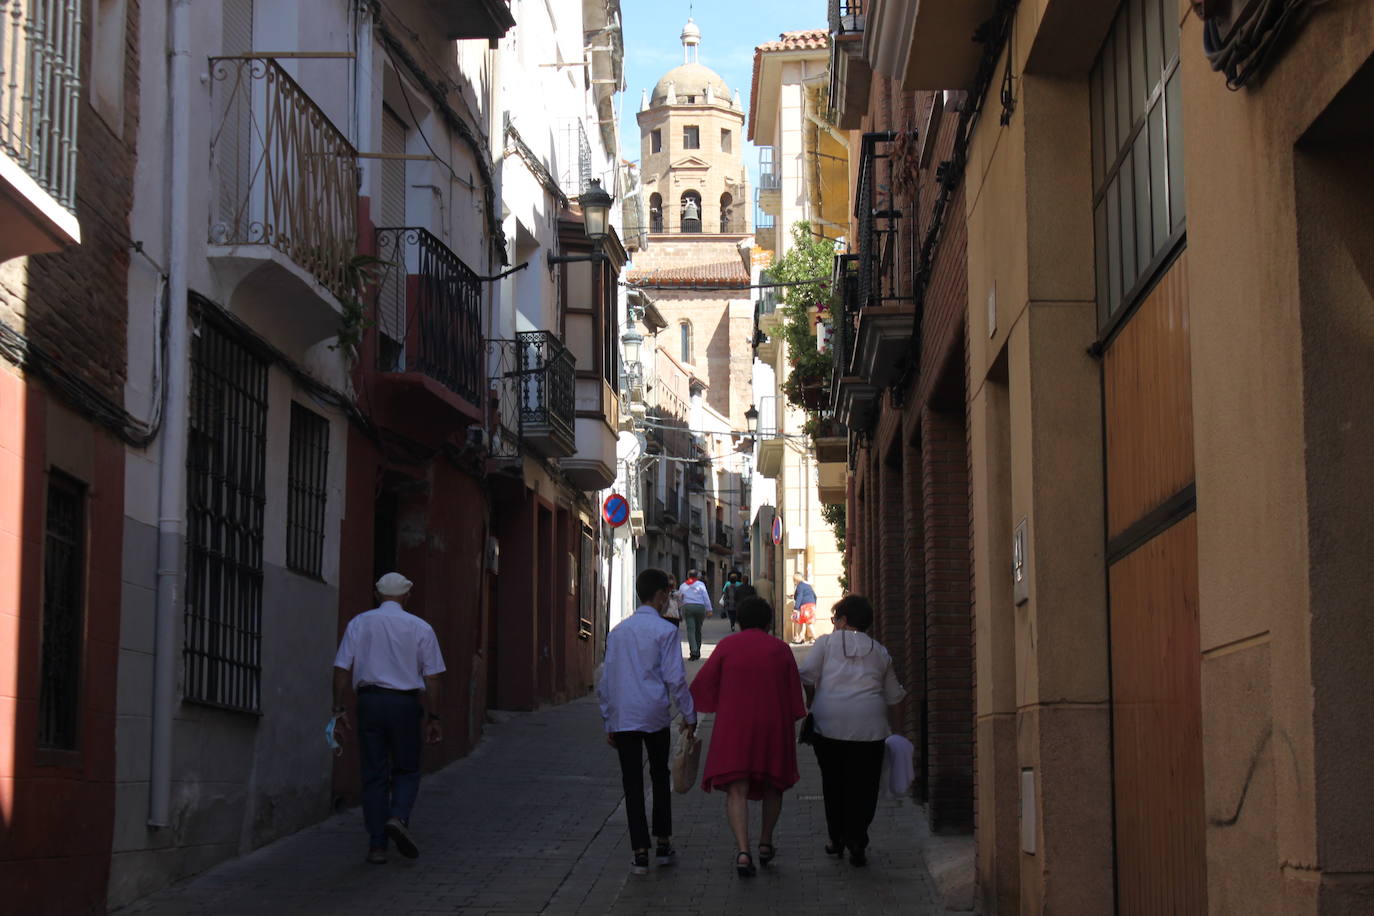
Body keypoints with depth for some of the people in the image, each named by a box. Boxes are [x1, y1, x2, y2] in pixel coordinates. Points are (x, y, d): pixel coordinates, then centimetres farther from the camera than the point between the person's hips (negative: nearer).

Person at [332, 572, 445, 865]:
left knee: (374, 775, 6)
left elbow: (342, 669, 1)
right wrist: (433, 717, 4)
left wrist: (340, 708, 4)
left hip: (369, 700, 1)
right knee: (407, 770, 12)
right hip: (405, 703, -1)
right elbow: (431, 677, 0)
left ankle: (377, 845, 3)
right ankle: (399, 817, -15)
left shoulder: (358, 623, 7)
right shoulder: (420, 628, 3)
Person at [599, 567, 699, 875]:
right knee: (660, 777, 15)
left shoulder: (618, 631, 8)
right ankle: (664, 844, 20)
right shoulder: (665, 630, -6)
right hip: (655, 715, -3)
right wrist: (689, 715, 0)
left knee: (632, 783, 3)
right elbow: (675, 678, -9)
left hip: (622, 718, 3)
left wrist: (608, 722, 17)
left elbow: (606, 680, 11)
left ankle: (640, 853, -1)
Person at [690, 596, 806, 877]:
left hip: (734, 728, -2)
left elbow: (704, 684, -4)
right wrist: (789, 730, 16)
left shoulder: (726, 646, -1)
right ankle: (765, 842, 28)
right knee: (773, 785, 22)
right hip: (773, 727, 2)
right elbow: (794, 697, 6)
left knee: (737, 791, -4)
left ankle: (743, 851, -19)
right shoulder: (781, 650, 4)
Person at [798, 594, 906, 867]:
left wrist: (813, 707, 17)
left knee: (833, 783, 13)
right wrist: (895, 730, 30)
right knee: (863, 786, 4)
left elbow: (807, 678, 2)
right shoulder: (880, 652, 17)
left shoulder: (827, 642, 9)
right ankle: (856, 842, -4)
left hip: (829, 722, -1)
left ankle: (836, 839, 20)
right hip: (869, 724, 1)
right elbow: (892, 697, 20)